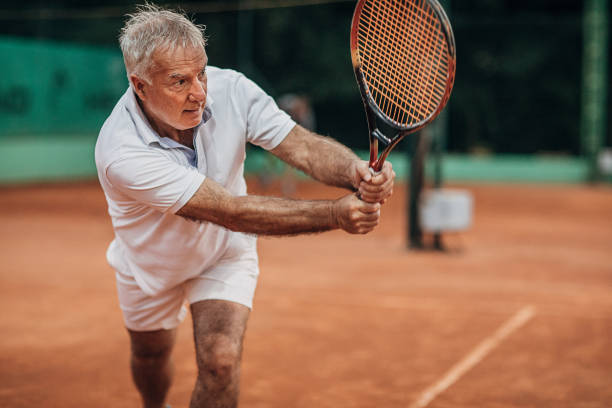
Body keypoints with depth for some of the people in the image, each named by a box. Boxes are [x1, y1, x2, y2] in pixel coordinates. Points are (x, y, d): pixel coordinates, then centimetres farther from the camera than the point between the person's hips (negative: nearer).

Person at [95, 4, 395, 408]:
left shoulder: (230, 90, -28)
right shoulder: (122, 154, -40)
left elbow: (304, 146, -32)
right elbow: (232, 211, -45)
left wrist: (356, 171, -56)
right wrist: (334, 214, -53)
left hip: (225, 252, 1)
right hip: (152, 264, -1)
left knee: (220, 360, -20)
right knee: (151, 354, 24)